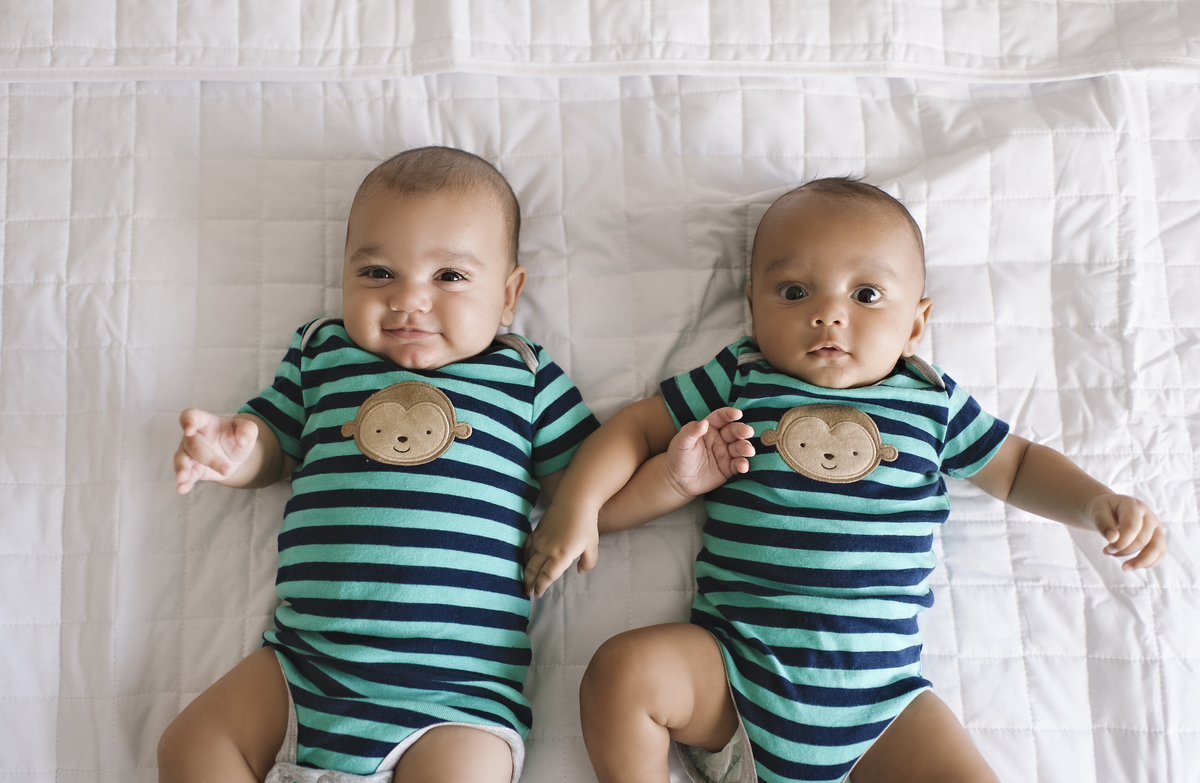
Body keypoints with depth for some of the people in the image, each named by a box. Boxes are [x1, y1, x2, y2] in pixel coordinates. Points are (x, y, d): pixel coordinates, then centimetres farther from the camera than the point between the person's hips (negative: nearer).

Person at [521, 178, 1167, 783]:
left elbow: (1017, 466, 20)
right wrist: (577, 504, -5)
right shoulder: (740, 380, 3)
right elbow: (635, 427, 8)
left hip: (879, 691, 2)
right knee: (621, 669, -24)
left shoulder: (933, 403, 8)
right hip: (731, 671, -1)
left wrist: (1098, 502, 2)